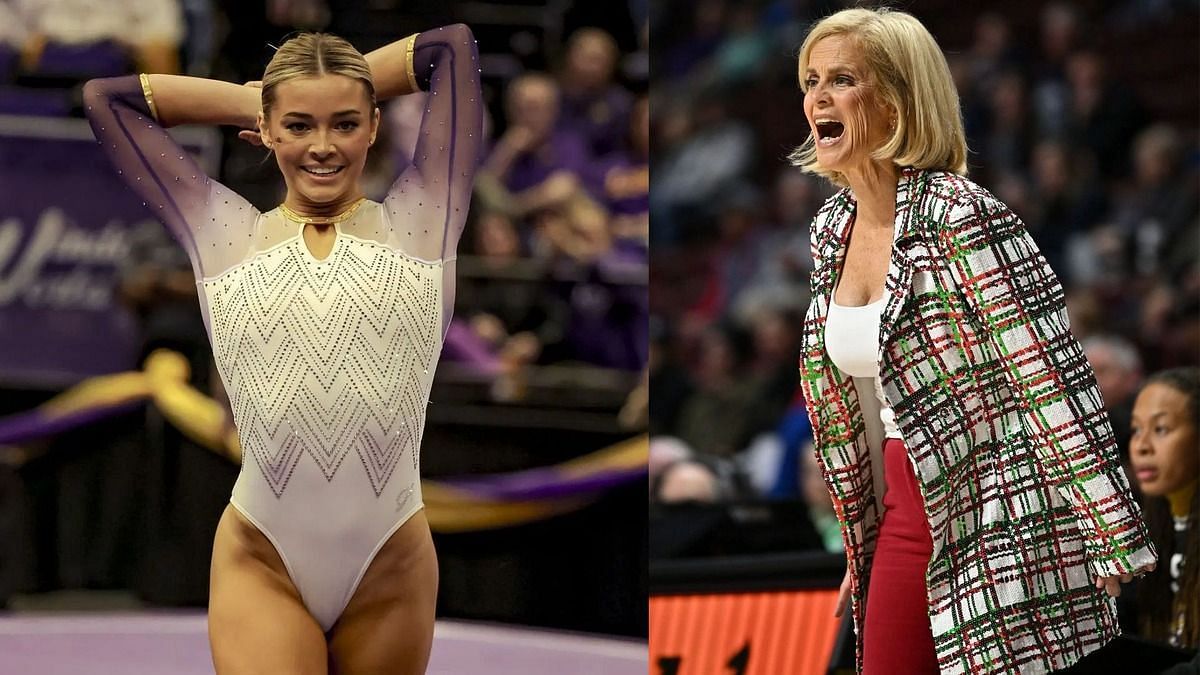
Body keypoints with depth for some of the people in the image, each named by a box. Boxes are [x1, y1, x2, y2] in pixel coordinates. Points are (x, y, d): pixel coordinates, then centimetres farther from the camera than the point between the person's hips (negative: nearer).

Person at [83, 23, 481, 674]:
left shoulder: (419, 222, 6)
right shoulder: (223, 234, 7)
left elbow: (457, 43, 5)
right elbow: (103, 92, 12)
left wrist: (346, 87, 16)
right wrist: (249, 102, 16)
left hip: (391, 568, 1)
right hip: (262, 566, -1)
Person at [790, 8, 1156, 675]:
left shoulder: (960, 217, -15)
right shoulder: (831, 229, 9)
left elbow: (1053, 380, -18)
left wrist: (1115, 538, -21)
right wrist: (860, 544, 22)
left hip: (995, 514, -8)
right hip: (907, 508, 8)